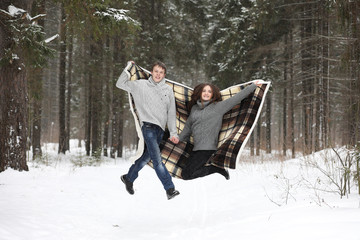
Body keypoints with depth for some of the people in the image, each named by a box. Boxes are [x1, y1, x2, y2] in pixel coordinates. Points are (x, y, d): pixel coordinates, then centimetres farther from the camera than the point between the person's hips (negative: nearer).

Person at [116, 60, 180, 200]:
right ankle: (170, 188, -18)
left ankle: (129, 178, 33)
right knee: (157, 158, -15)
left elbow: (171, 114, 12)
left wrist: (173, 133, 6)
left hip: (160, 128, 5)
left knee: (147, 156, 12)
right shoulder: (141, 85, 4)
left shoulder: (168, 90, 12)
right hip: (148, 126, -5)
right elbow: (120, 84, 13)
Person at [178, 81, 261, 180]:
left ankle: (217, 168, 0)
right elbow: (188, 127, 27)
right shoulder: (194, 108, 15)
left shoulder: (218, 107, 0)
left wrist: (253, 86, -1)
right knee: (185, 173, -2)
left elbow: (236, 98, -1)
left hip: (208, 149, -7)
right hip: (195, 149, 7)